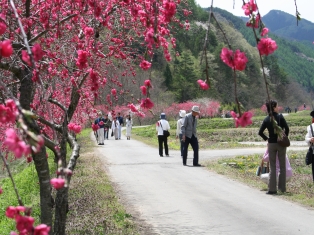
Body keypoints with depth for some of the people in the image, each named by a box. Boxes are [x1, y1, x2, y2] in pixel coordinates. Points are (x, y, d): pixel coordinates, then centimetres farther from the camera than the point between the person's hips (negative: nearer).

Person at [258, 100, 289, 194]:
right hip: (281, 144, -2)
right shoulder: (280, 117, -8)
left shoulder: (266, 119, 1)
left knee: (272, 167, 7)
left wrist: (266, 138, 10)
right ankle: (282, 187, 13)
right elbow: (287, 128, -14)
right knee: (282, 166, 9)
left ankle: (272, 188, 2)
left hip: (271, 144, 2)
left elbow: (260, 132, -3)